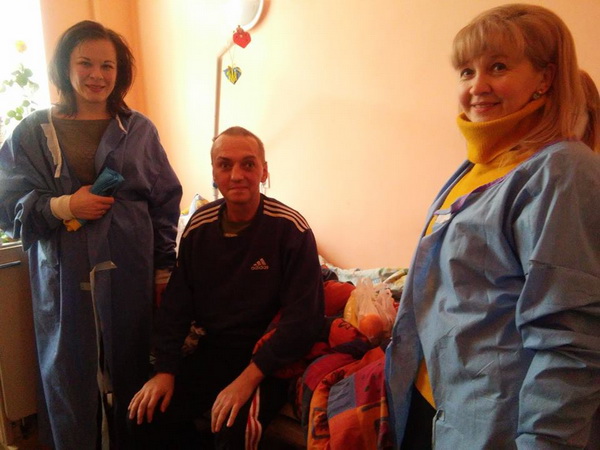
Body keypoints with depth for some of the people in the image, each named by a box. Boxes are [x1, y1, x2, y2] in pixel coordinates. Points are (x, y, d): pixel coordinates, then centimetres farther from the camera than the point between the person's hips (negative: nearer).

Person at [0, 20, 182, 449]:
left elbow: (165, 202, 6)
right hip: (63, 280, 0)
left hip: (128, 277, 0)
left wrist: (164, 267, 3)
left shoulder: (139, 131, 5)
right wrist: (61, 207, -14)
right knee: (69, 378, 10)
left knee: (130, 373, 10)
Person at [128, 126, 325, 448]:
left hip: (268, 359, -4)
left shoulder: (291, 229, -15)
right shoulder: (199, 226, 0)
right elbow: (176, 303, 5)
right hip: (212, 352, 5)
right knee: (147, 413, -11)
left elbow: (304, 316, -19)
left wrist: (249, 377, -25)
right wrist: (165, 370, -5)